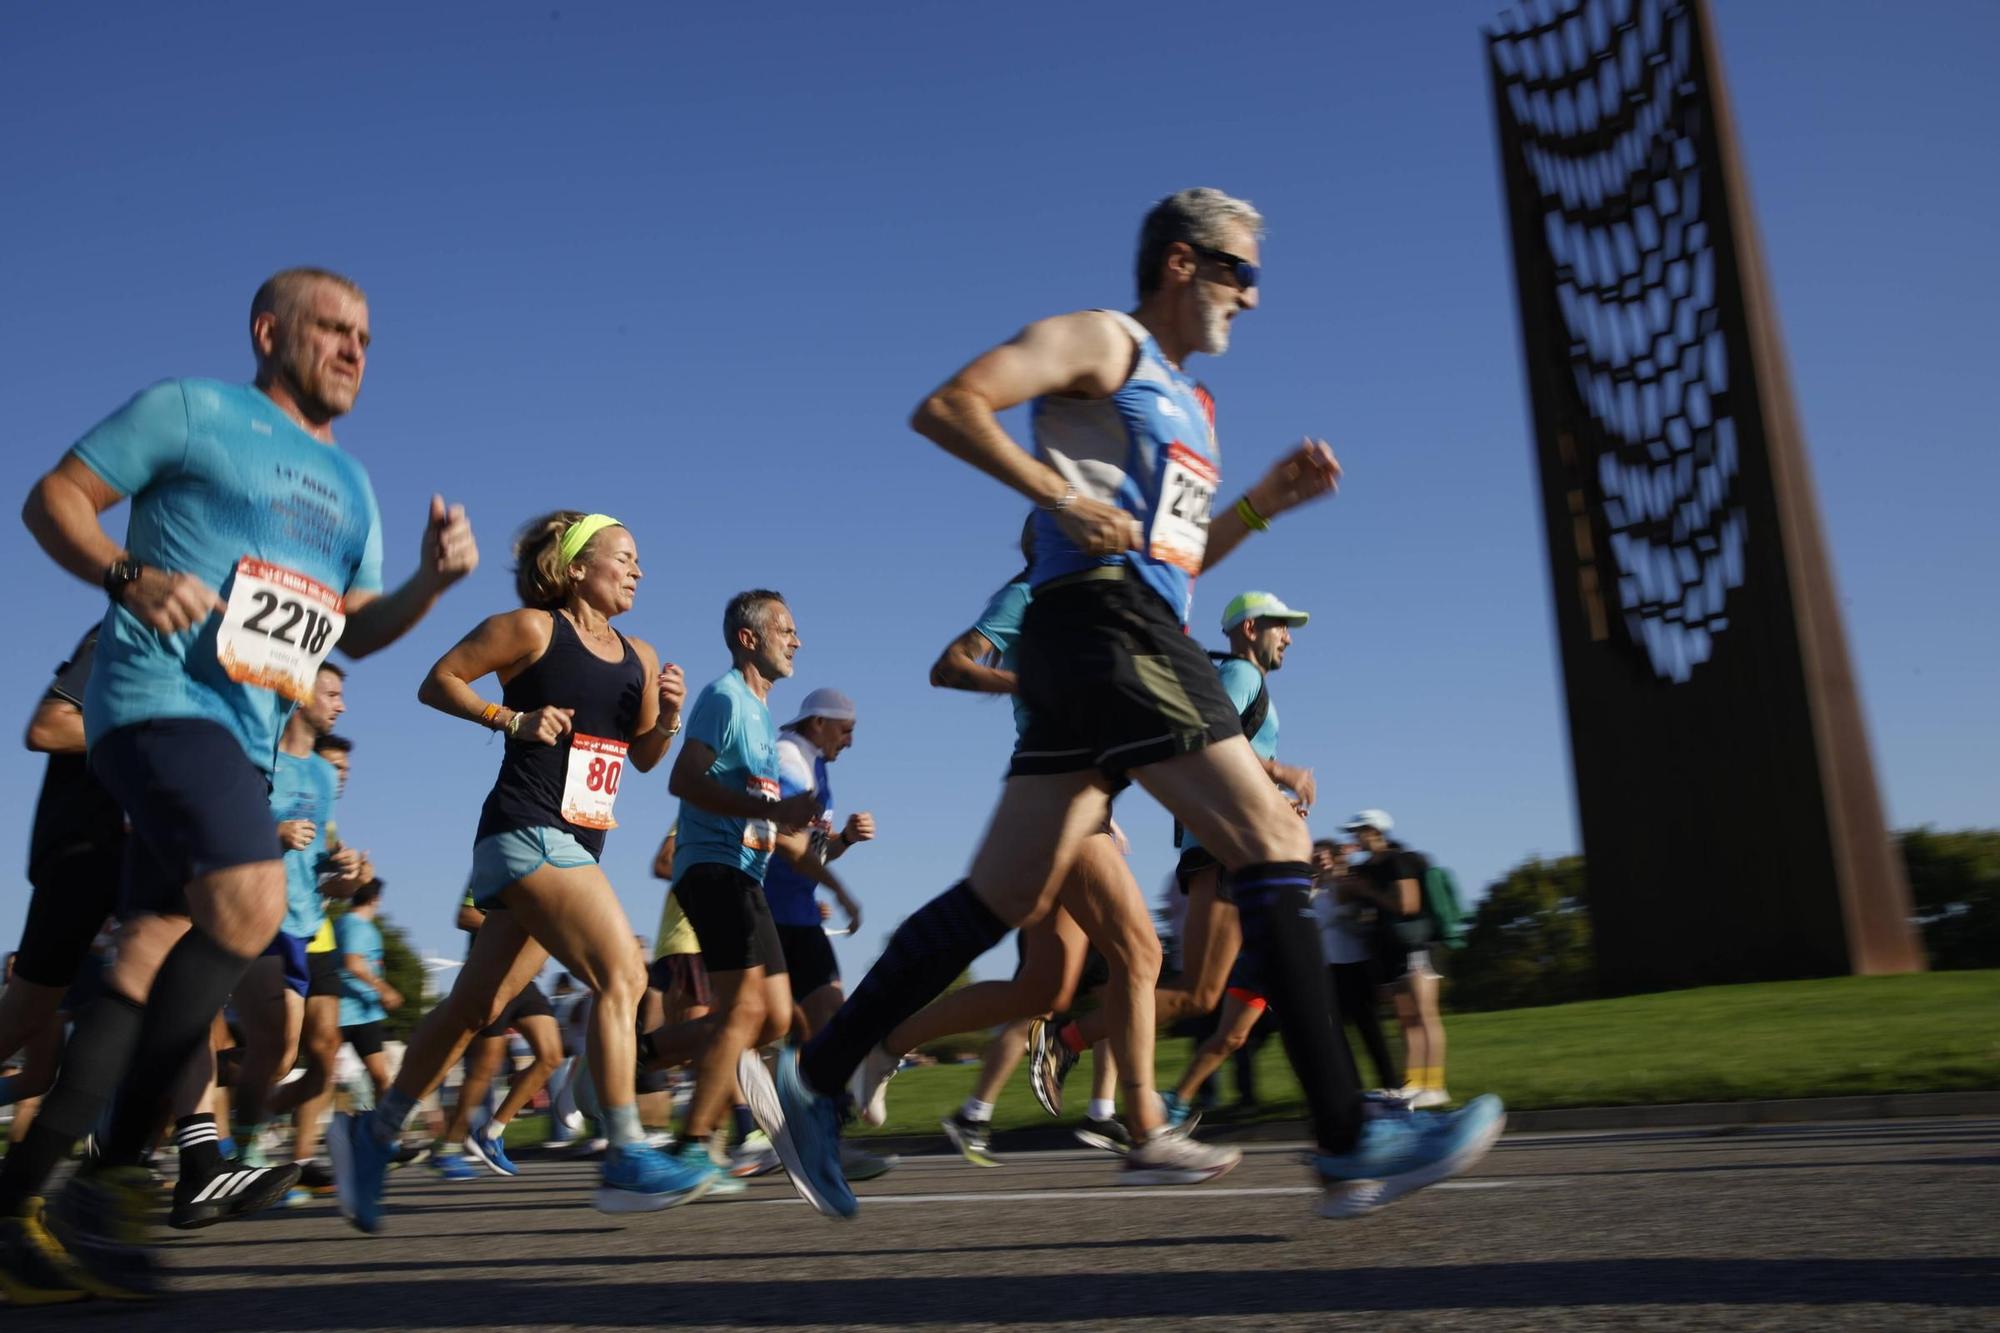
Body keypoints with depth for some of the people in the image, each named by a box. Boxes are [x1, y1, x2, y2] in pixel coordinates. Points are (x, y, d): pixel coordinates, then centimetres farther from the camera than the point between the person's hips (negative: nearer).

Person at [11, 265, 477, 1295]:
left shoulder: (350, 485, 21)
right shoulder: (192, 409, 2)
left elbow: (355, 628, 22)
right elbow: (54, 497, 1)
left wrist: (431, 581, 3)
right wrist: (128, 575, -18)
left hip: (248, 738, 8)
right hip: (161, 698, -8)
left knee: (152, 966, 5)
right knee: (250, 897, -27)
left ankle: (18, 1193, 14)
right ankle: (112, 1174, -17)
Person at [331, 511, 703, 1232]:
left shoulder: (639, 656, 14)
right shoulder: (531, 629, -4)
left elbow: (644, 756, 19)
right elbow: (438, 681, -1)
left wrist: (668, 716, 0)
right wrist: (513, 719, -13)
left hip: (576, 848, 8)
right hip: (526, 834, -8)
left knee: (476, 1005, 14)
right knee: (622, 976, -18)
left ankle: (374, 1134, 28)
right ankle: (627, 1159, -15)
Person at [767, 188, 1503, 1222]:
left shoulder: (1185, 403, 30)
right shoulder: (1102, 341, 3)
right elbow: (946, 406, -8)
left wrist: (1266, 500, 21)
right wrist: (1062, 497, -16)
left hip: (1135, 636, 10)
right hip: (1101, 623, -10)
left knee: (1003, 899, 7)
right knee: (1274, 845, -13)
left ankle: (815, 1080, 14)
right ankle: (1349, 1146, -10)